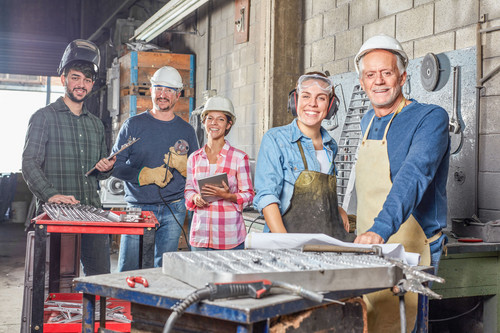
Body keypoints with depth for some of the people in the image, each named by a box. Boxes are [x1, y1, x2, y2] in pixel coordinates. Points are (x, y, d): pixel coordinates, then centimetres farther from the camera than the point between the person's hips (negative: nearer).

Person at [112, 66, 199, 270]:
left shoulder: (186, 130, 10)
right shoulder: (133, 125, 3)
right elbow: (116, 165, -1)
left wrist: (183, 165, -9)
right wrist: (146, 175, -14)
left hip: (173, 209, 2)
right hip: (137, 207, -2)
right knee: (128, 271, -2)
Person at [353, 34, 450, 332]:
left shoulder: (431, 118, -11)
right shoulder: (368, 122, 13)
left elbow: (414, 176, -27)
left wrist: (381, 229, -40)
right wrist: (366, 234, 16)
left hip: (409, 250, -7)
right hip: (366, 250, 7)